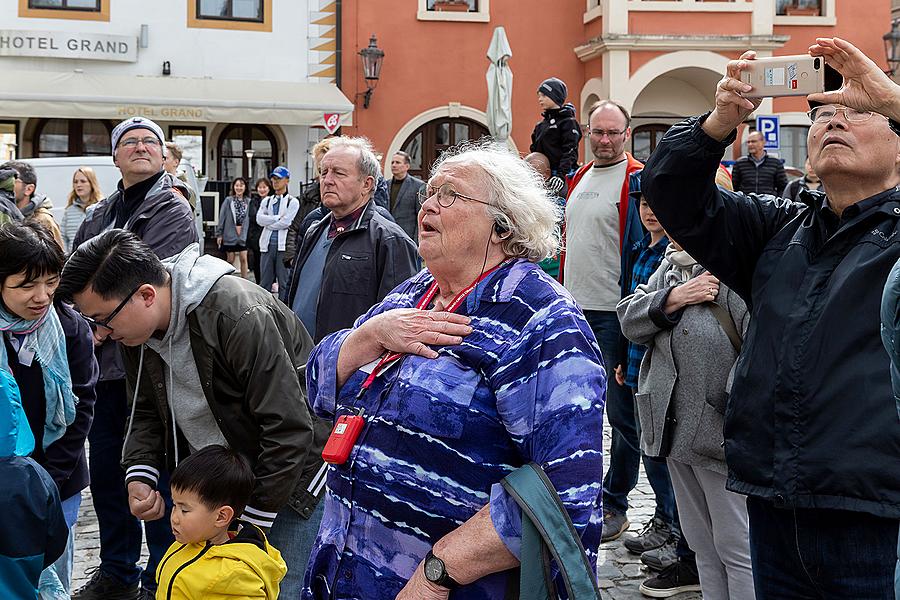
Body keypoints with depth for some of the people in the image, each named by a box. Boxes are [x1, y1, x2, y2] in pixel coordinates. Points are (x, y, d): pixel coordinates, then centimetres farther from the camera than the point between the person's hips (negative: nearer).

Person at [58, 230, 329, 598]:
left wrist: (254, 520, -21)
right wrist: (139, 475, -9)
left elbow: (289, 429, -28)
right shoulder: (136, 328, -5)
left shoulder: (240, 316, -31)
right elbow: (146, 412, 10)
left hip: (289, 479, -7)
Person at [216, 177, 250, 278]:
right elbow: (222, 218, -1)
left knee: (243, 259, -1)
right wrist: (219, 234, -2)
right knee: (230, 260, 6)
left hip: (243, 235, 1)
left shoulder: (248, 201, 1)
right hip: (230, 235, -1)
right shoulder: (228, 201, -3)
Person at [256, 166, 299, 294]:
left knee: (284, 282, -1)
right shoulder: (266, 201, 16)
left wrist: (268, 224, -1)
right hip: (267, 245, 4)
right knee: (265, 282, 7)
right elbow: (260, 219, 0)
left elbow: (286, 222, -10)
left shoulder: (292, 202, 2)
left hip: (283, 245, -4)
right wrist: (278, 218, -7)